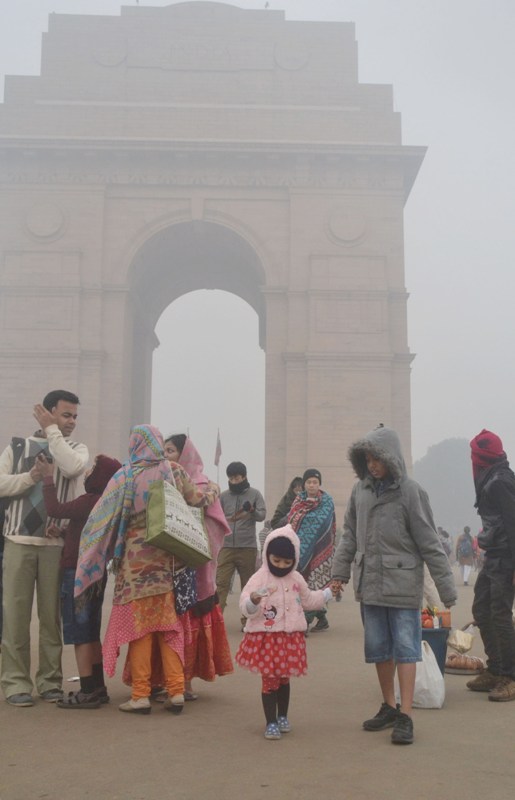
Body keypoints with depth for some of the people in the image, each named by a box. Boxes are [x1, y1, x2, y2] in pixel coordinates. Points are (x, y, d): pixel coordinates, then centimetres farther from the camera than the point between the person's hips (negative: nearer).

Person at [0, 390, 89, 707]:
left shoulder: (76, 449, 10)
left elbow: (71, 468, -15)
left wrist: (51, 431, -6)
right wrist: (29, 477, -14)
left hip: (57, 544, 0)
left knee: (52, 614, 4)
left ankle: (50, 680, 13)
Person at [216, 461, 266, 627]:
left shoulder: (254, 494, 2)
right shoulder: (224, 496, 7)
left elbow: (262, 515, -9)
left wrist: (252, 511, -27)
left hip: (248, 547, -1)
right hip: (226, 547, 1)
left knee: (248, 584, 8)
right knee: (221, 582, -6)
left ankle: (247, 619, 18)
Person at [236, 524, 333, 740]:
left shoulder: (297, 579, 5)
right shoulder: (259, 578, -11)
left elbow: (308, 600, 24)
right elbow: (245, 608, -18)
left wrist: (328, 593, 27)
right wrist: (253, 601, -38)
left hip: (290, 638, 4)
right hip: (266, 638, -4)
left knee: (284, 679, 15)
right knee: (269, 680, -1)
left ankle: (283, 717, 32)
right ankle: (271, 723, 11)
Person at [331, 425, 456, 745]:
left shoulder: (410, 492, -9)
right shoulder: (360, 490, 4)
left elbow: (429, 543, -7)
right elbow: (350, 535, 12)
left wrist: (446, 587, -7)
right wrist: (340, 572, 7)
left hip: (403, 583, -5)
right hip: (370, 583, 5)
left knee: (405, 647, 1)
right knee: (378, 648, 13)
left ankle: (405, 716, 7)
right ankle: (389, 707, 28)